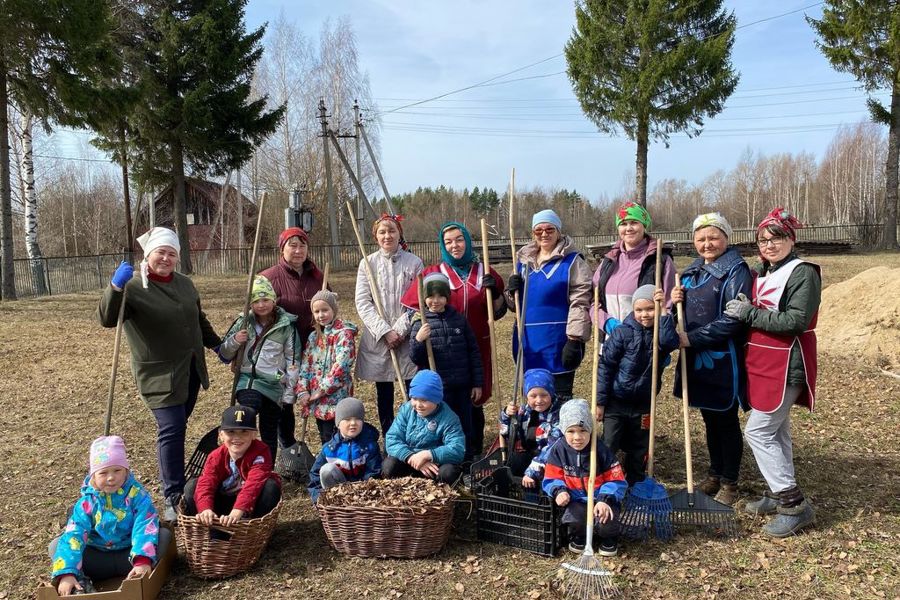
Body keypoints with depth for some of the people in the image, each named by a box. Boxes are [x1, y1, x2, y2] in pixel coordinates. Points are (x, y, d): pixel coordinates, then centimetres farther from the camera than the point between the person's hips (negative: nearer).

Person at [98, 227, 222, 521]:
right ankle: (173, 498, -5)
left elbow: (200, 320, 24)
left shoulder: (184, 283, 10)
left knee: (178, 428, 15)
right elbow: (106, 319, -27)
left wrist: (218, 345, 27)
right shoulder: (133, 287, -12)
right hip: (160, 374, -6)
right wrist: (116, 287, -41)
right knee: (171, 430, -10)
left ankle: (175, 478, 29)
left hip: (190, 370, 7)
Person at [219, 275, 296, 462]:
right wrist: (234, 341, -9)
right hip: (247, 381, 1)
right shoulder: (243, 322, 6)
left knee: (269, 432, 6)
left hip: (273, 385, -1)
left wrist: (289, 393, -3)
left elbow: (292, 360, 0)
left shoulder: (286, 326, -1)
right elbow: (224, 355, 13)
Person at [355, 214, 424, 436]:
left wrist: (400, 330, -12)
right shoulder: (368, 263, 2)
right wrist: (385, 331, -12)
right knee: (384, 394, 9)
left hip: (408, 337, -1)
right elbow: (362, 303, -3)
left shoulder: (414, 263, 0)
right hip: (377, 338, 1)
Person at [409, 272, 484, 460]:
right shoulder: (420, 324, -2)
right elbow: (415, 358, -4)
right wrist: (418, 340, -24)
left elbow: (473, 352, 6)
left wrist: (477, 383, 5)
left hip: (462, 387, 2)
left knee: (465, 428, 12)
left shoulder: (459, 320, 2)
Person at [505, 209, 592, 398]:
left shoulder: (572, 261, -5)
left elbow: (580, 304, -11)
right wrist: (512, 292, -2)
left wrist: (575, 340, -18)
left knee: (560, 399, 0)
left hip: (557, 341, -6)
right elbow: (515, 305, 20)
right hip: (528, 341, 6)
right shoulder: (523, 260, 13)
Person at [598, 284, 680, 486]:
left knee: (639, 450, 15)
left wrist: (663, 311, -25)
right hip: (616, 402, -3)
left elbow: (671, 341, -29)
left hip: (643, 403, 4)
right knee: (608, 447, 1)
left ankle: (635, 486, 30)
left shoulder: (661, 333, -2)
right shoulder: (622, 333, -12)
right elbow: (605, 366, -10)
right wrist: (600, 401, -11)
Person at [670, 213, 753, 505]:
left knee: (726, 420, 6)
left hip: (724, 361, -7)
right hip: (697, 359, 7)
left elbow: (733, 320, -20)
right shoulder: (693, 271, 12)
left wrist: (692, 338, -20)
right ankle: (715, 474, 31)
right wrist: (675, 302, -4)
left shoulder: (736, 271, -12)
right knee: (709, 418, 17)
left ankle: (729, 483, 19)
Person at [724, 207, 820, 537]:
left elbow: (796, 321, -23)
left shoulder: (803, 273, -13)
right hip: (763, 362, 9)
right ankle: (780, 496, 27)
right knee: (776, 431, 15)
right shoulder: (762, 273, 12)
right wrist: (744, 309, -4)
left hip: (786, 366, -9)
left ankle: (795, 504, -1)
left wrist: (749, 313, -21)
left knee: (758, 431, -9)